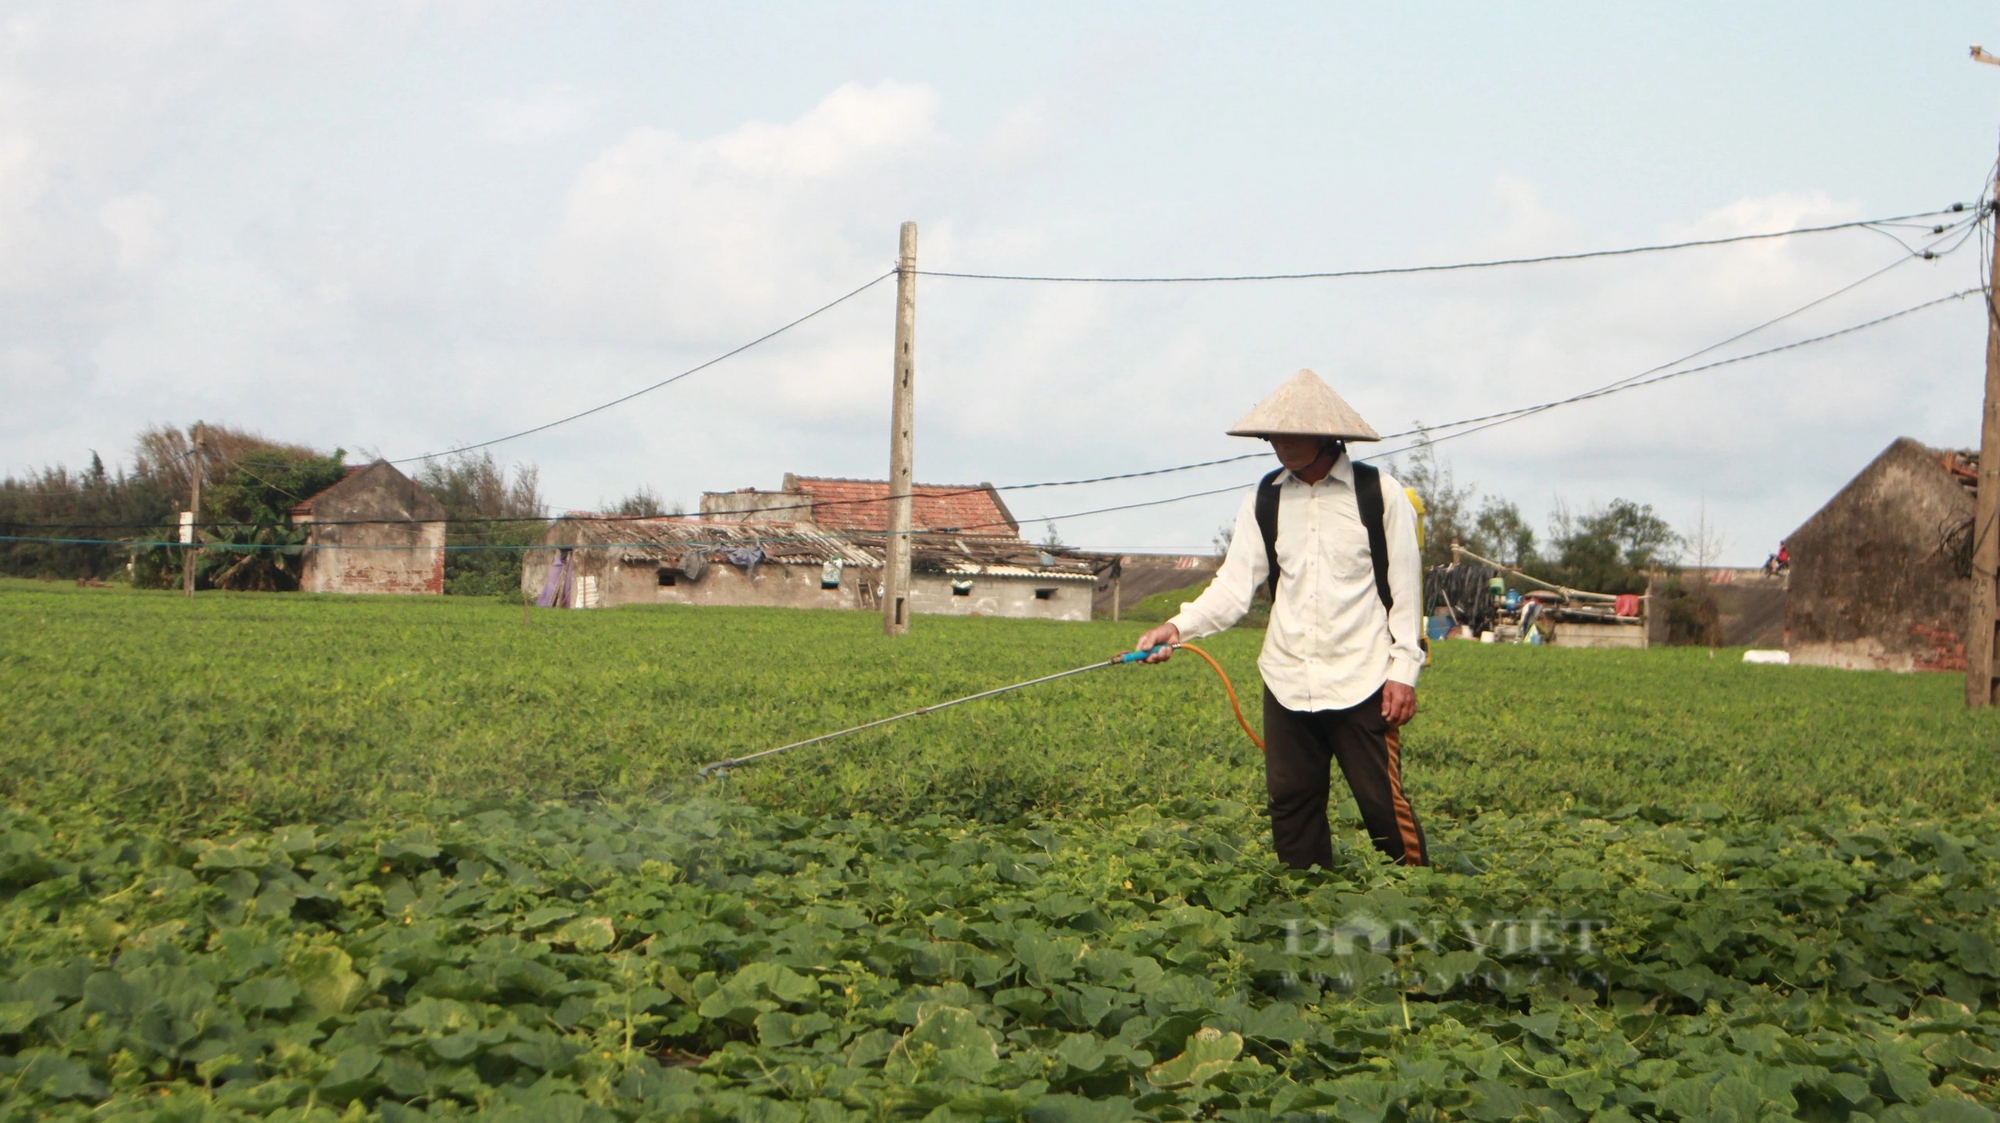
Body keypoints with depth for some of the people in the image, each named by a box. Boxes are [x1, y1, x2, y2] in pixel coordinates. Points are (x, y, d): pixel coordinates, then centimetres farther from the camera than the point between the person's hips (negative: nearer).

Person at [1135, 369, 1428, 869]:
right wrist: (1178, 626, -16)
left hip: (1362, 682, -4)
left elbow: (1404, 588, 1)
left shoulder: (1380, 495, 0)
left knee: (1383, 803, -4)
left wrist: (1404, 671, -5)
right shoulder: (1265, 501, 8)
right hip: (1288, 682, 4)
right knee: (1292, 807, 7)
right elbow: (1234, 584, 1)